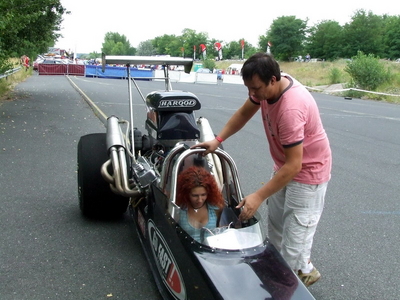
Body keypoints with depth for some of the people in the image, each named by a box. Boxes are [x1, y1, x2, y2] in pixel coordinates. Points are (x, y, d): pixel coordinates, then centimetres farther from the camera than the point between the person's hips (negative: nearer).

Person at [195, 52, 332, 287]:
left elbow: (294, 165, -35)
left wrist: (258, 197, -34)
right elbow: (244, 113, 5)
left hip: (307, 170, -9)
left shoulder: (291, 109, -37)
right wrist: (218, 140, -6)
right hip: (284, 165, 9)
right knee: (276, 226, 17)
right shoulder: (266, 86, -11)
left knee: (294, 236, -4)